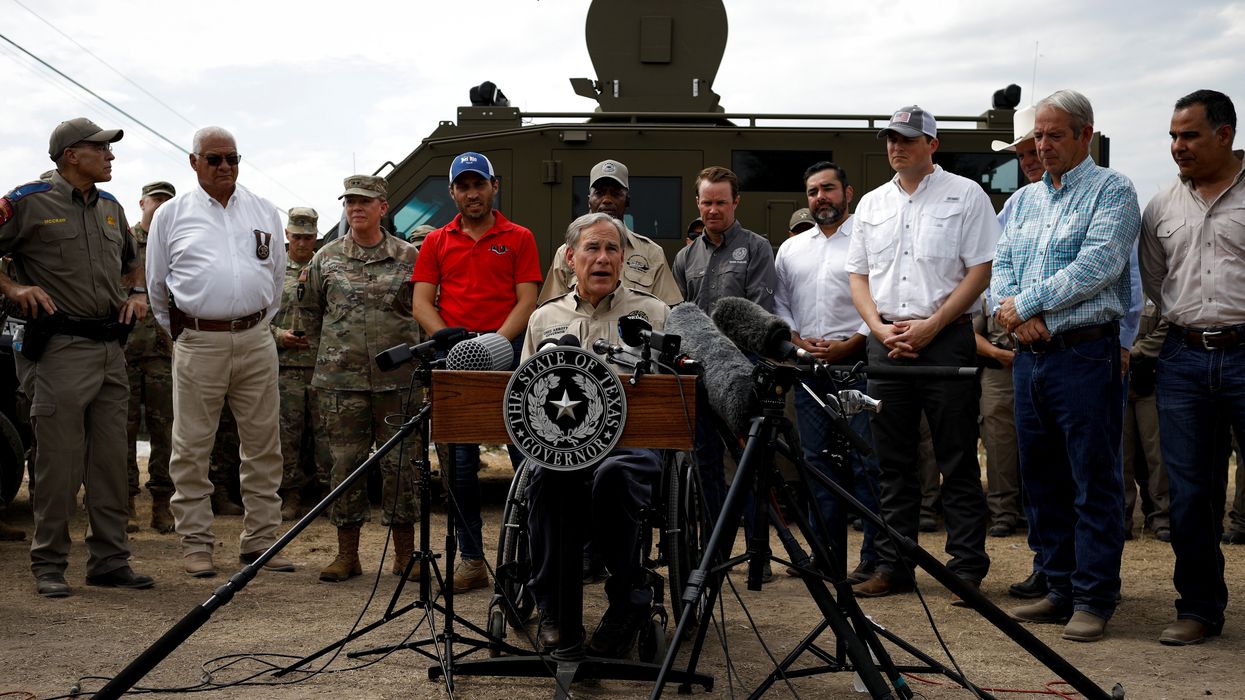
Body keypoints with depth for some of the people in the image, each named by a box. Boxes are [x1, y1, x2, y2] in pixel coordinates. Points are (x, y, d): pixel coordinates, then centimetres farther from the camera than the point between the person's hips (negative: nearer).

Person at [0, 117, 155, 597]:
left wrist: (137, 292, 14)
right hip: (60, 347, -6)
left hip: (110, 347, 6)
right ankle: (49, 565, 7)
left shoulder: (111, 208, 16)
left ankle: (110, 560, 16)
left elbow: (132, 259, 32)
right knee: (59, 462, -3)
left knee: (111, 461, 8)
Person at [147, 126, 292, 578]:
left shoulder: (264, 213, 12)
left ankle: (260, 540, 14)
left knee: (263, 445, 5)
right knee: (192, 449, 0)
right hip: (199, 344, -2)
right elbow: (157, 285, 13)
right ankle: (196, 544, 9)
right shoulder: (172, 215, 6)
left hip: (255, 341, 2)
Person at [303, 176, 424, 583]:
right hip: (342, 379, 1)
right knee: (345, 464, 3)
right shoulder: (327, 259, 9)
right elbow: (312, 312, 18)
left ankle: (405, 553, 13)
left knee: (400, 465, 3)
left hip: (398, 378, -1)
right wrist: (334, 347, 12)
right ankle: (347, 554, 12)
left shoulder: (408, 257, 6)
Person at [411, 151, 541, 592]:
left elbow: (527, 301, 1)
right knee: (459, 461, 2)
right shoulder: (436, 242, 15)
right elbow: (421, 304, 8)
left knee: (527, 456, -4)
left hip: (509, 350, -2)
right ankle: (471, 559, 9)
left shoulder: (519, 238, 9)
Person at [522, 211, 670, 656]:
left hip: (633, 441, -2)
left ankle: (627, 603, -20)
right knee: (547, 474, -36)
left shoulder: (653, 313, 15)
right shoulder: (545, 319, 22)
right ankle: (551, 606, -21)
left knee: (612, 475, -39)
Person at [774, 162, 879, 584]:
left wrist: (848, 345, -13)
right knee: (817, 461, 7)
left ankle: (873, 557, -2)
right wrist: (800, 341, 0)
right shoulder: (790, 249, 18)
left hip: (856, 363, -5)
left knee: (865, 463, -6)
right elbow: (780, 305, 17)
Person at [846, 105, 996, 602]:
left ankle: (967, 570, 3)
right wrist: (880, 327, -2)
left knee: (958, 463, -1)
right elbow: (858, 275, 15)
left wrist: (931, 325, -13)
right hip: (886, 342, 5)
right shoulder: (872, 204, 16)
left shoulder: (965, 196, 1)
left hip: (946, 338, -5)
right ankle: (892, 567, 15)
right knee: (892, 463, 8)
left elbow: (982, 269, -5)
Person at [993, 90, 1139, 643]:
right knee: (1041, 479, 10)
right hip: (1030, 355, 7)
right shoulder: (1024, 201, 19)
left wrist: (1025, 304, -12)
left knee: (1094, 482, -4)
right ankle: (1060, 590, 20)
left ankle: (1093, 600, 2)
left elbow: (1095, 268, -15)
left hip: (1086, 354, -7)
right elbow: (1002, 266, 11)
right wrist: (1012, 312, -9)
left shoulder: (1111, 192, -2)